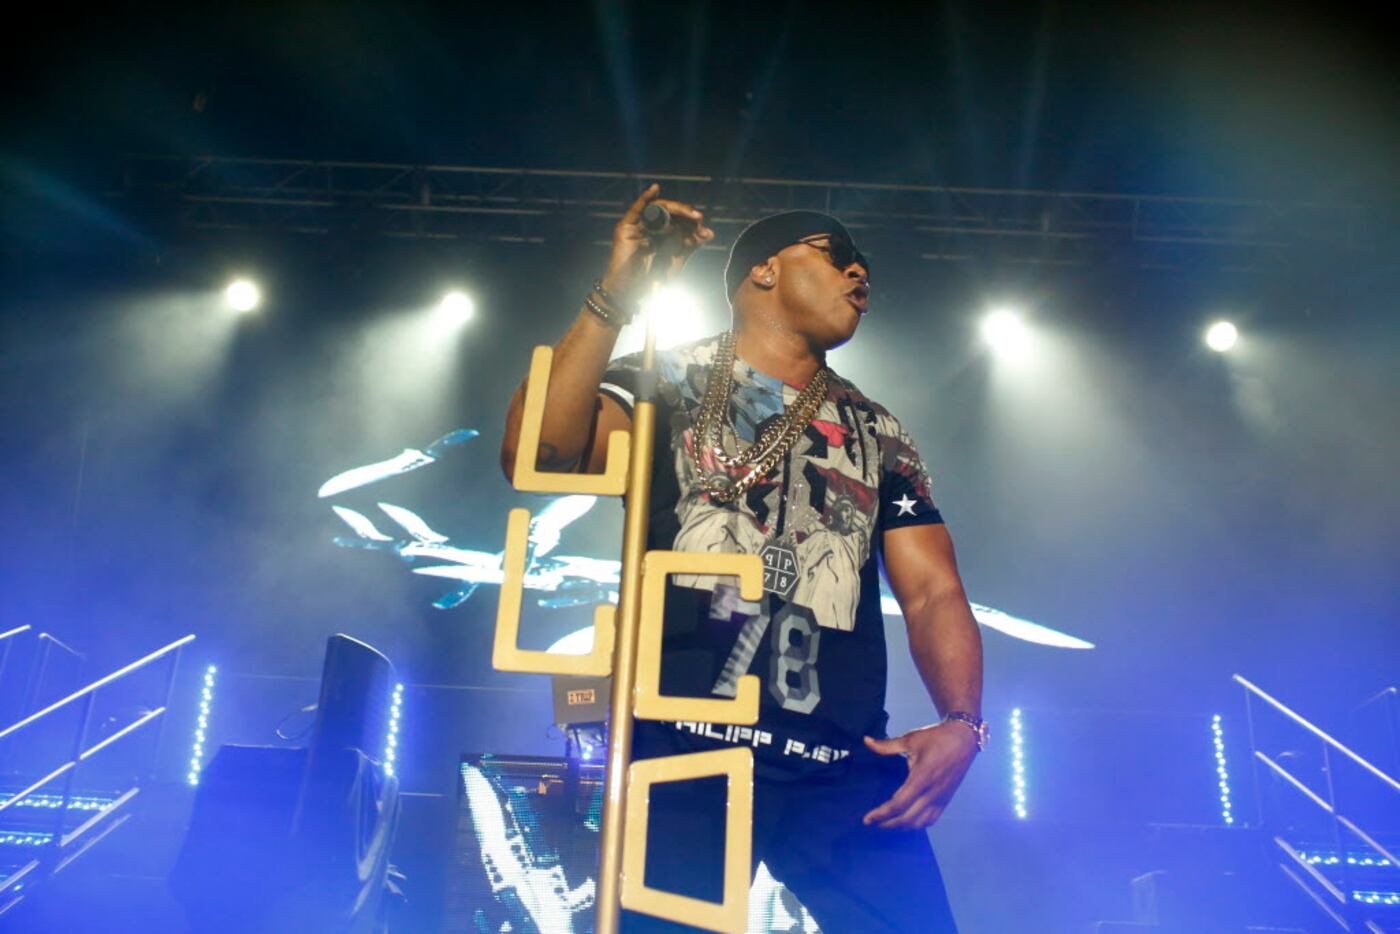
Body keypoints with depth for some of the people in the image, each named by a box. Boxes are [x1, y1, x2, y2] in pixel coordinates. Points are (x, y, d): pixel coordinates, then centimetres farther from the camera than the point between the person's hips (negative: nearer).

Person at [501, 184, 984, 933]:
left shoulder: (878, 436, 18)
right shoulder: (668, 381, 8)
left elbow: (933, 592, 10)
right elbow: (536, 457, -9)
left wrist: (962, 724, -8)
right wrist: (615, 298, -15)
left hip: (846, 766, 3)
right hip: (683, 745, -3)